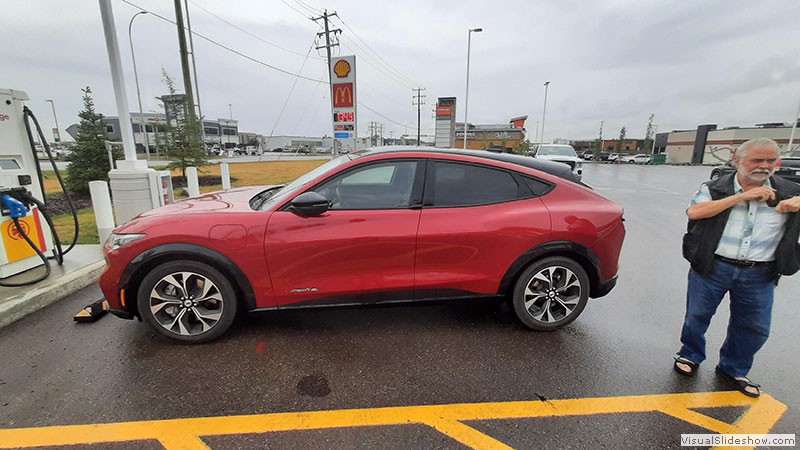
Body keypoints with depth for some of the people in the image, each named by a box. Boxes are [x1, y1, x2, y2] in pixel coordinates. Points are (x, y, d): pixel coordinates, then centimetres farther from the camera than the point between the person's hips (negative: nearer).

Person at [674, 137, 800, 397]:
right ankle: (690, 356, 33)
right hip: (712, 268, -3)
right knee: (697, 316, 10)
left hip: (758, 275, 3)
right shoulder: (715, 189, -4)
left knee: (755, 328, 14)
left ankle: (733, 370, 35)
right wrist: (741, 196, -21)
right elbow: (694, 212, -20)